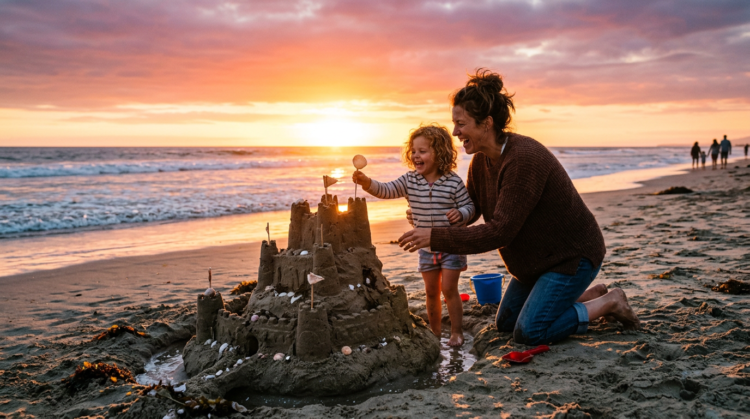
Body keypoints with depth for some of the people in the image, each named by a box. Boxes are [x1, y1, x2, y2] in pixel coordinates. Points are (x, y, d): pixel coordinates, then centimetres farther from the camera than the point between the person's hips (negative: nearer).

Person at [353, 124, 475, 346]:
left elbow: (469, 206, -6)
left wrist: (460, 213, -27)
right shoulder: (410, 181, -3)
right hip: (426, 247, 4)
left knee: (449, 289, -4)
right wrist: (367, 183, -28)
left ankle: (457, 332, 10)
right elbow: (386, 191, -11)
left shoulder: (454, 182, -13)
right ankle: (435, 332, 28)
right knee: (431, 291, 13)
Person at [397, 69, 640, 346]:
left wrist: (436, 238, -34)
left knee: (529, 332, -15)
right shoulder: (481, 161, -4)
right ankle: (590, 296, 24)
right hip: (539, 257, 9)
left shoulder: (524, 159, -32)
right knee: (505, 322, 14)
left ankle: (608, 302, 5)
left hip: (572, 255, -9)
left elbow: (499, 233, -34)